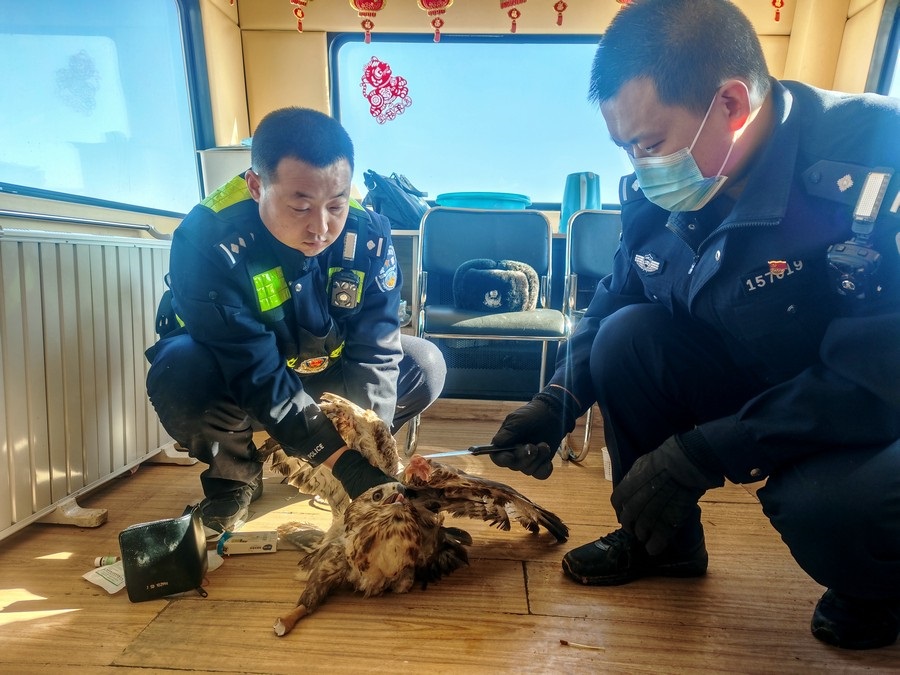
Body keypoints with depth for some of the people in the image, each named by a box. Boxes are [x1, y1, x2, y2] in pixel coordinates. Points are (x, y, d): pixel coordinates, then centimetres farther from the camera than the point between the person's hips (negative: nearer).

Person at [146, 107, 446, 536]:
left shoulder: (369, 235, -23)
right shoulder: (206, 240, -33)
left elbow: (374, 354, -23)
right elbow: (256, 375, -35)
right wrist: (338, 452, -41)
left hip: (325, 371, 3)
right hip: (229, 377, -2)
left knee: (425, 366, -14)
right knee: (180, 376, -35)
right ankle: (235, 476, -2)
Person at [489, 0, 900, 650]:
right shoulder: (653, 194, -10)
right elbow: (612, 303, 3)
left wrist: (701, 454, -30)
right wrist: (557, 402, -10)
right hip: (756, 387, 5)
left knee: (823, 502, -33)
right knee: (628, 336, -14)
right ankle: (663, 541, 7)